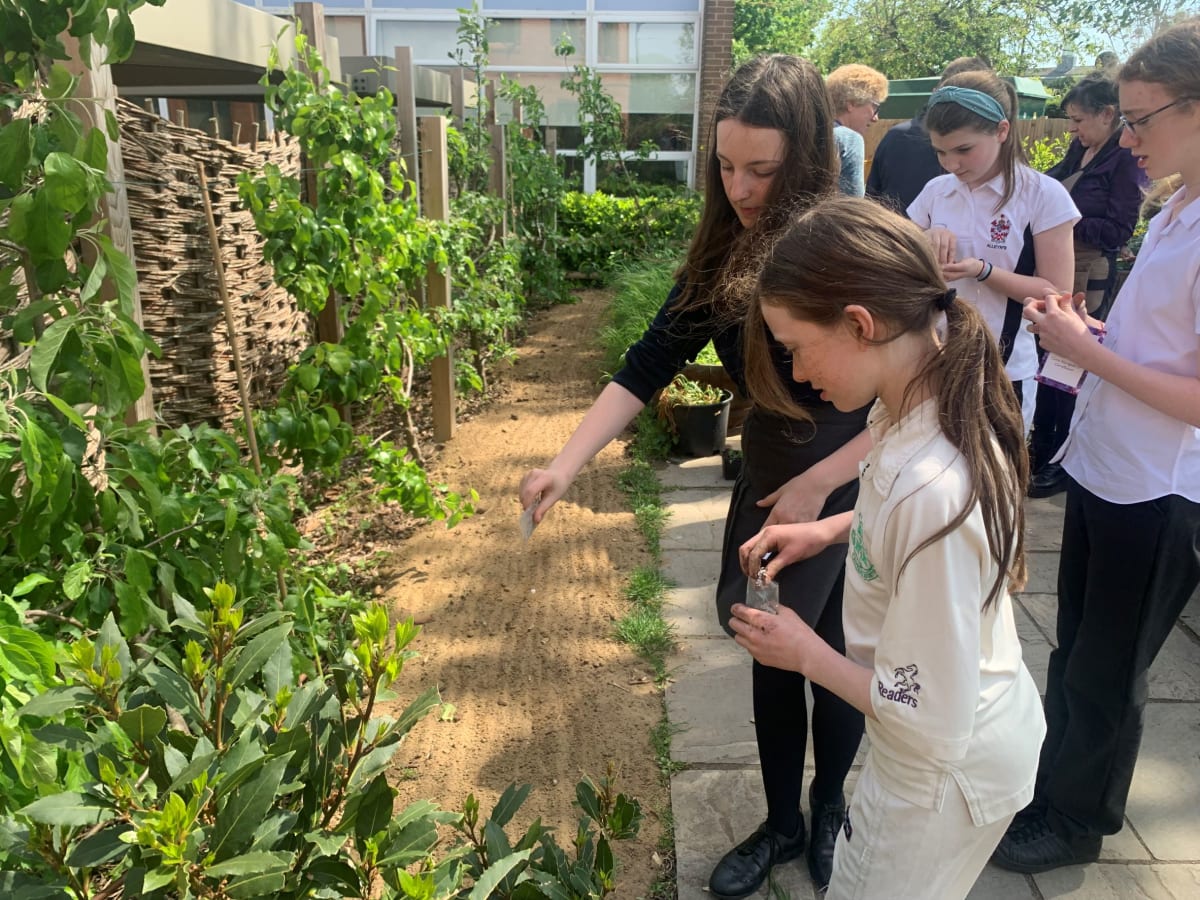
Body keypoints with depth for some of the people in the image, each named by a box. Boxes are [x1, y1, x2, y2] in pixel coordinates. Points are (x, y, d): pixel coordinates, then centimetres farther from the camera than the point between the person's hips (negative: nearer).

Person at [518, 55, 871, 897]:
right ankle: (781, 823, 39)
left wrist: (819, 483, -21)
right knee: (771, 656, 16)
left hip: (858, 490, -4)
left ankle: (829, 808, 44)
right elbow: (647, 366, -9)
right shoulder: (723, 252, -7)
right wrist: (566, 463, -18)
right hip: (767, 482, 4)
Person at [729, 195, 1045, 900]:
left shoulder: (929, 492, -38)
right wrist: (832, 529, 0)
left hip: (949, 769, -8)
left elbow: (930, 720, -30)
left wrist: (804, 653, -16)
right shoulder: (938, 399, -11)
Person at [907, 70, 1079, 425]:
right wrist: (927, 239, -11)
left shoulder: (1043, 195, -9)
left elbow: (1056, 294, -10)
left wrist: (983, 271, -23)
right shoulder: (935, 191, 3)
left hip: (1003, 369, -3)